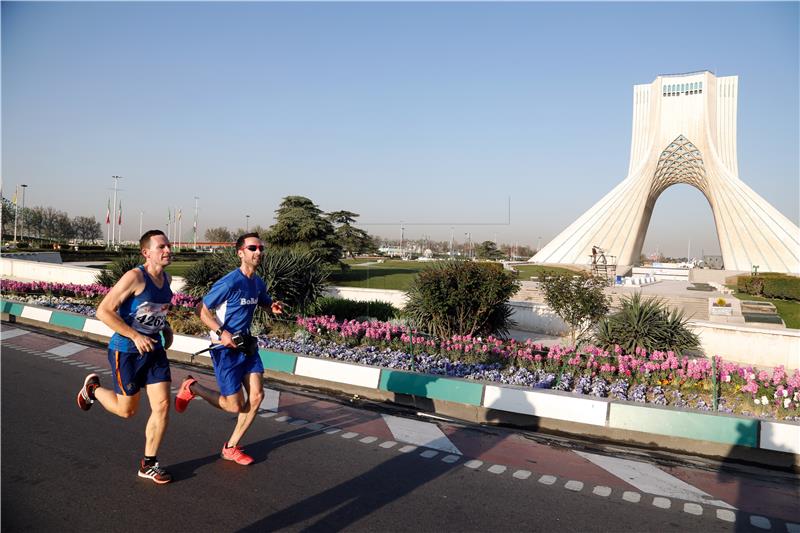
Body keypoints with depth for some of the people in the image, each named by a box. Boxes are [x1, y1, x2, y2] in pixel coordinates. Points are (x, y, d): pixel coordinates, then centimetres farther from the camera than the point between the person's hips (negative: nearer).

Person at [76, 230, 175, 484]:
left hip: (154, 349, 6)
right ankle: (93, 387, 40)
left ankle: (149, 464, 15)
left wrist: (166, 328, 7)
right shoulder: (135, 277, -19)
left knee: (162, 406, -1)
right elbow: (104, 311, -20)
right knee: (127, 410, 10)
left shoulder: (166, 278, 4)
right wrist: (135, 336, -23)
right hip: (126, 351, -6)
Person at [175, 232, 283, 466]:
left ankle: (231, 448, 15)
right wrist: (221, 332, -24)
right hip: (225, 349, -7)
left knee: (257, 395, -3)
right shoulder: (230, 282, -18)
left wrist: (274, 306, 0)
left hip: (246, 345, 7)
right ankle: (192, 387, 23)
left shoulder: (258, 283, 5)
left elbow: (265, 302, 25)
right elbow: (201, 309, -13)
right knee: (235, 406, -2)